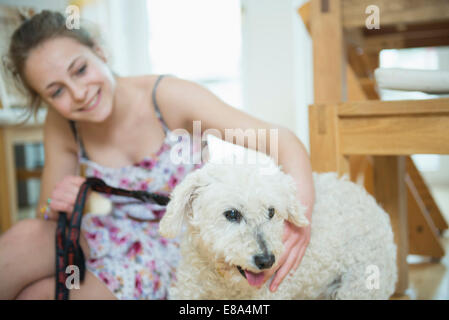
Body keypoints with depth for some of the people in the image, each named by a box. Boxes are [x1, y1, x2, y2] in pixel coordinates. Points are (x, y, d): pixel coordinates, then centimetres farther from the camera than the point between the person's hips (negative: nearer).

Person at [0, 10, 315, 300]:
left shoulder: (168, 97, -23)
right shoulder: (62, 126, -9)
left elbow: (280, 139, -28)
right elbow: (48, 215, 2)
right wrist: (55, 207, -23)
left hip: (168, 252, -3)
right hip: (107, 242, 4)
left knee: (40, 293, -22)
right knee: (26, 236, -25)